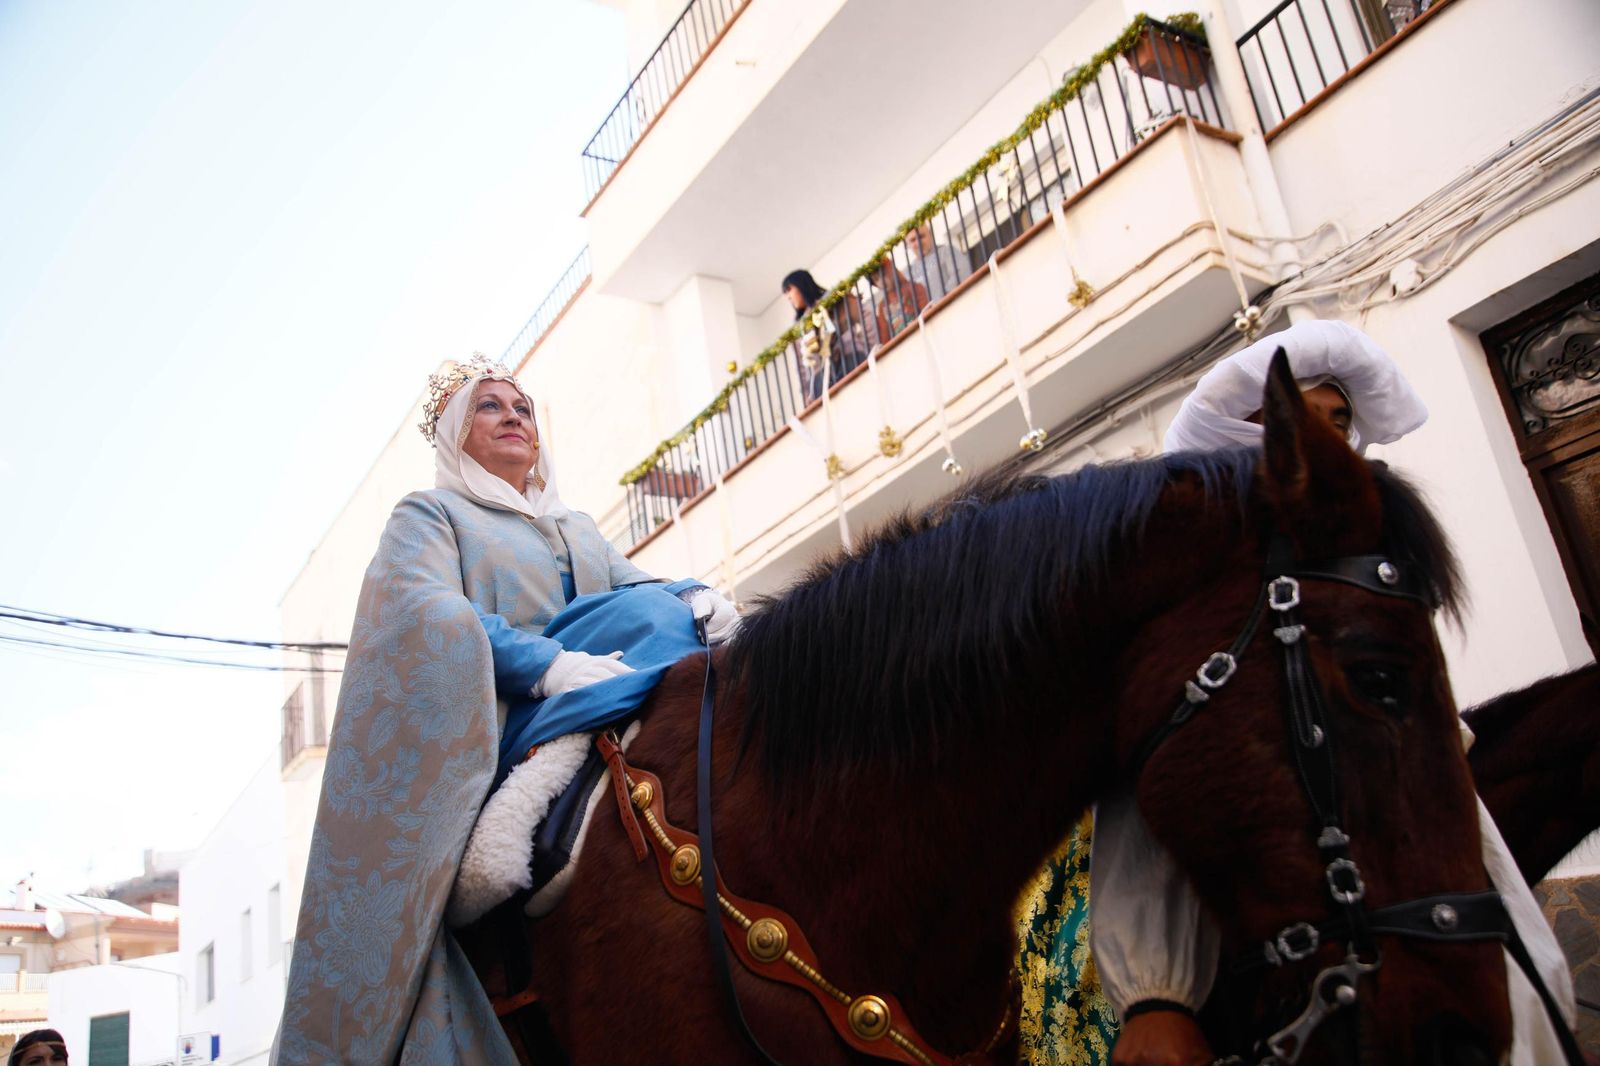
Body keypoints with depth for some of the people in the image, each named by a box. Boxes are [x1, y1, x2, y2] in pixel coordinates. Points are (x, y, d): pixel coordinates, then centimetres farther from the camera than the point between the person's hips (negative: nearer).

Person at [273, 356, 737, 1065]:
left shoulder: (580, 528, 30)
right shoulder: (429, 514, 13)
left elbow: (639, 584, 17)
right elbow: (423, 609, -7)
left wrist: (697, 599, -8)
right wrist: (548, 663, -21)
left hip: (600, 717, 5)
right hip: (487, 727, -4)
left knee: (669, 616, -17)